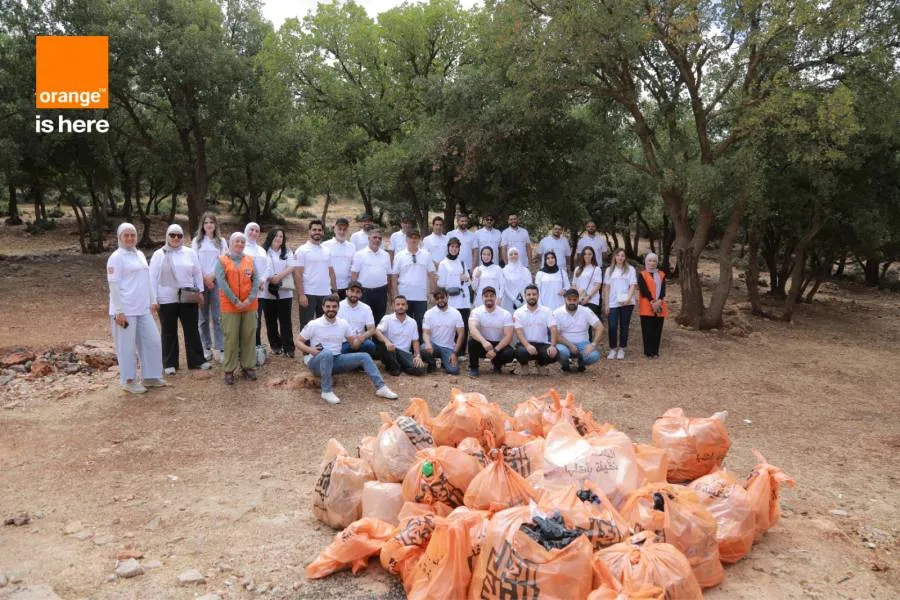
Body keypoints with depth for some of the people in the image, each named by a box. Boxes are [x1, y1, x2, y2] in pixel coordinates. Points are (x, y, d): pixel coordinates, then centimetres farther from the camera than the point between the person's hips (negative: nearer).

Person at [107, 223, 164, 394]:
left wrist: (152, 301, 18)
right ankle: (129, 381, 13)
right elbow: (114, 286, -14)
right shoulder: (116, 257, -9)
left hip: (143, 309, 8)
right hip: (125, 311, -8)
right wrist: (119, 311, -18)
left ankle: (150, 377, 23)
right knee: (127, 347, 1)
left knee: (152, 342, 11)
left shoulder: (140, 255, 15)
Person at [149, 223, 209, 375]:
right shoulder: (159, 255, 0)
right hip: (167, 299, -2)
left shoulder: (190, 253, 6)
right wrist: (153, 299, -4)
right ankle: (170, 363, 15)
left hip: (188, 298, 2)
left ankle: (197, 360, 15)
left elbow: (197, 273, 11)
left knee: (192, 330, 6)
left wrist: (200, 291, 6)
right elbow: (153, 278, 0)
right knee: (169, 332, 6)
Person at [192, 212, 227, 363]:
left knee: (217, 317, -5)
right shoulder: (197, 241, 8)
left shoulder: (221, 241, 9)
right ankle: (207, 348, 11)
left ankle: (219, 349, -5)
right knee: (203, 318, 3)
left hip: (217, 281, 0)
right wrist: (204, 279, -6)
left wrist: (212, 276, -8)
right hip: (200, 282, 1)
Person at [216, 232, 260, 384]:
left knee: (249, 337, 7)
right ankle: (229, 370, 6)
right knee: (231, 338, -1)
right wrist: (235, 301, -16)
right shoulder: (222, 261, 0)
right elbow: (222, 282, -9)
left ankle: (248, 366, 17)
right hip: (230, 306, -3)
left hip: (250, 306, 3)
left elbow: (256, 280, 2)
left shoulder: (250, 260, 9)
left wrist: (250, 299, -12)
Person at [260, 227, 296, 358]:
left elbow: (292, 267, -3)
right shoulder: (263, 252, 6)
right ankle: (275, 346, 17)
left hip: (284, 292, 0)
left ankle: (288, 348, 0)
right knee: (271, 321, 6)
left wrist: (279, 276, -16)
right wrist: (270, 278, -18)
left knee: (285, 321, -2)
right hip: (268, 292, 0)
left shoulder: (287, 252, 11)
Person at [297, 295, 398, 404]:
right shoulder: (313, 325, -8)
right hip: (317, 362, -5)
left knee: (364, 357, -12)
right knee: (327, 353, -40)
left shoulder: (343, 324, 4)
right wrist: (310, 350, -21)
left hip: (335, 360, 5)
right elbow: (299, 342, -2)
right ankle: (327, 391, -32)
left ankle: (381, 387, -16)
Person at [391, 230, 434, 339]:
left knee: (420, 325, 4)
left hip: (421, 296, 0)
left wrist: (431, 292, 1)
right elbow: (394, 276, 3)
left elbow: (431, 275, 6)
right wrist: (395, 295, -2)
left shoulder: (426, 255, 5)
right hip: (404, 296, 0)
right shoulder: (399, 256, 2)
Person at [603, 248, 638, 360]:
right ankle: (613, 349, 7)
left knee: (624, 326, 5)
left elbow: (633, 285, -2)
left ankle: (621, 349, 14)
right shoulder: (609, 270, 10)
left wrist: (628, 298, -19)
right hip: (613, 303, 1)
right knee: (612, 326, -5)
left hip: (627, 303, -1)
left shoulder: (630, 269, 4)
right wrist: (606, 304, 1)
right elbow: (606, 287, 8)